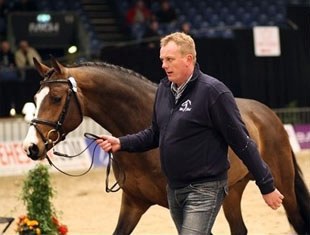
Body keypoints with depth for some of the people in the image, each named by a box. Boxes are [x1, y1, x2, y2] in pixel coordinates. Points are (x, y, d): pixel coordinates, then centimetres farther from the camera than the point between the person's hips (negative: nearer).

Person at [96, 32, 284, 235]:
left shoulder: (213, 91, -16)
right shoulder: (164, 89, 5)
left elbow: (242, 142, -14)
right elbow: (155, 134, 17)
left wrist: (267, 186, -12)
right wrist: (121, 143, 2)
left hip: (204, 189, -8)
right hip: (174, 189, 8)